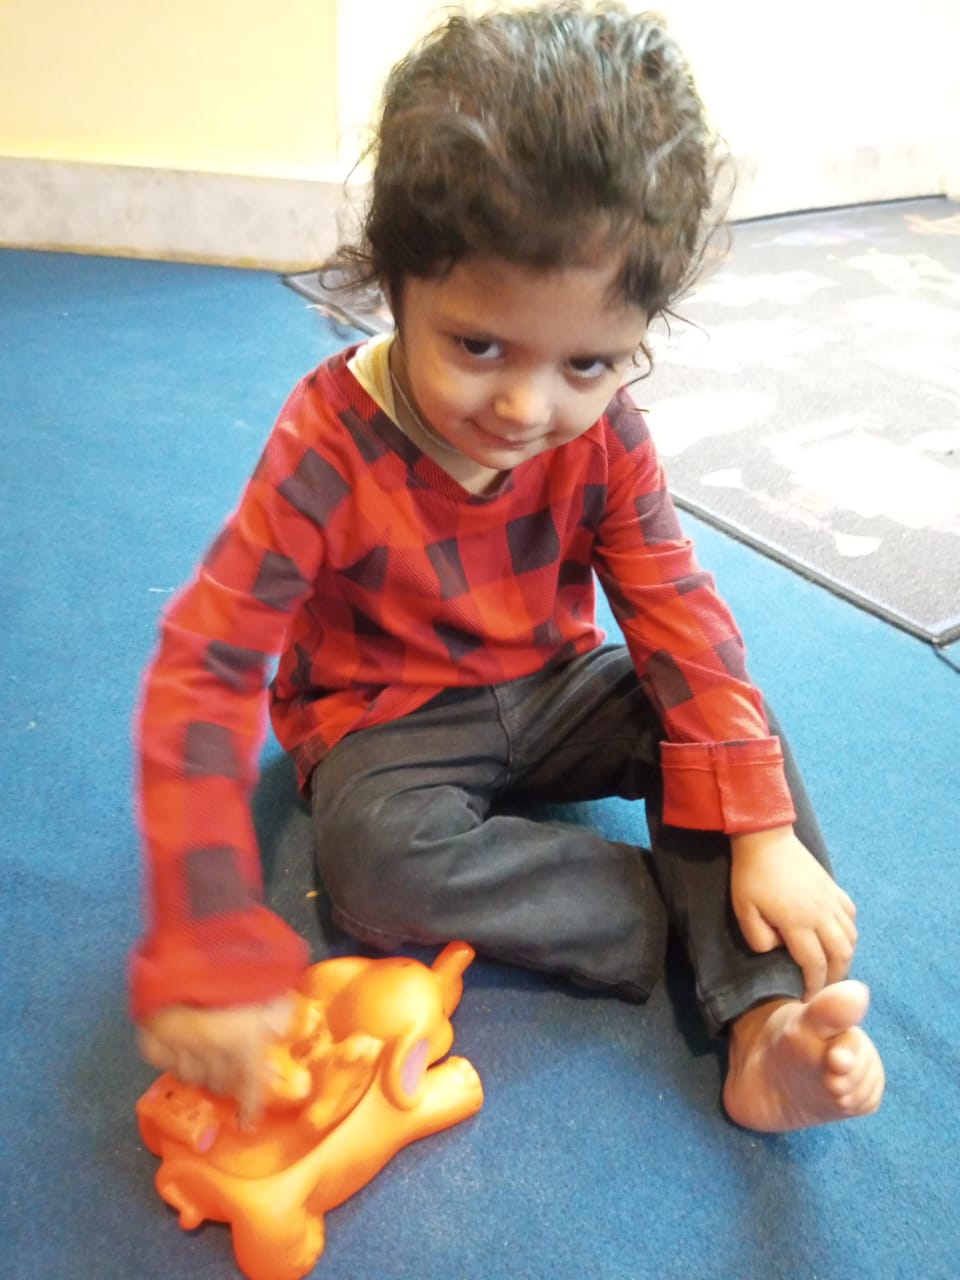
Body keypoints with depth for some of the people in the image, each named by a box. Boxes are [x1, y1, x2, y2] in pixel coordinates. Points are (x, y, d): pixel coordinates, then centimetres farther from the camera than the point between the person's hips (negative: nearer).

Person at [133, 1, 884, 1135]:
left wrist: (765, 832, -19)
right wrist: (210, 951, -37)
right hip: (386, 724, -3)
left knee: (733, 725, -15)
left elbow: (677, 616, -11)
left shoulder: (602, 432, -14)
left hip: (552, 692, 4)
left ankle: (767, 1022, -18)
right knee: (378, 856, -33)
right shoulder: (329, 448, -27)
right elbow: (203, 670, -30)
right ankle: (697, 924, -20)